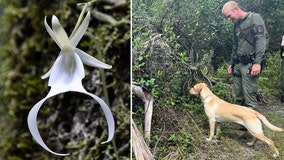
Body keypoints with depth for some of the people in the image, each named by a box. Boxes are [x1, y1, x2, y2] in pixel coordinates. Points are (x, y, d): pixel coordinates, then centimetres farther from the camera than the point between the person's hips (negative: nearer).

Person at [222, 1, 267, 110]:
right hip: (238, 65, 8)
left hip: (250, 64, -8)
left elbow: (261, 40, -13)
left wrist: (257, 62, -22)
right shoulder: (236, 25, 20)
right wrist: (231, 63, 23)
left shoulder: (254, 18, -3)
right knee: (239, 98, 8)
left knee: (249, 98, -11)